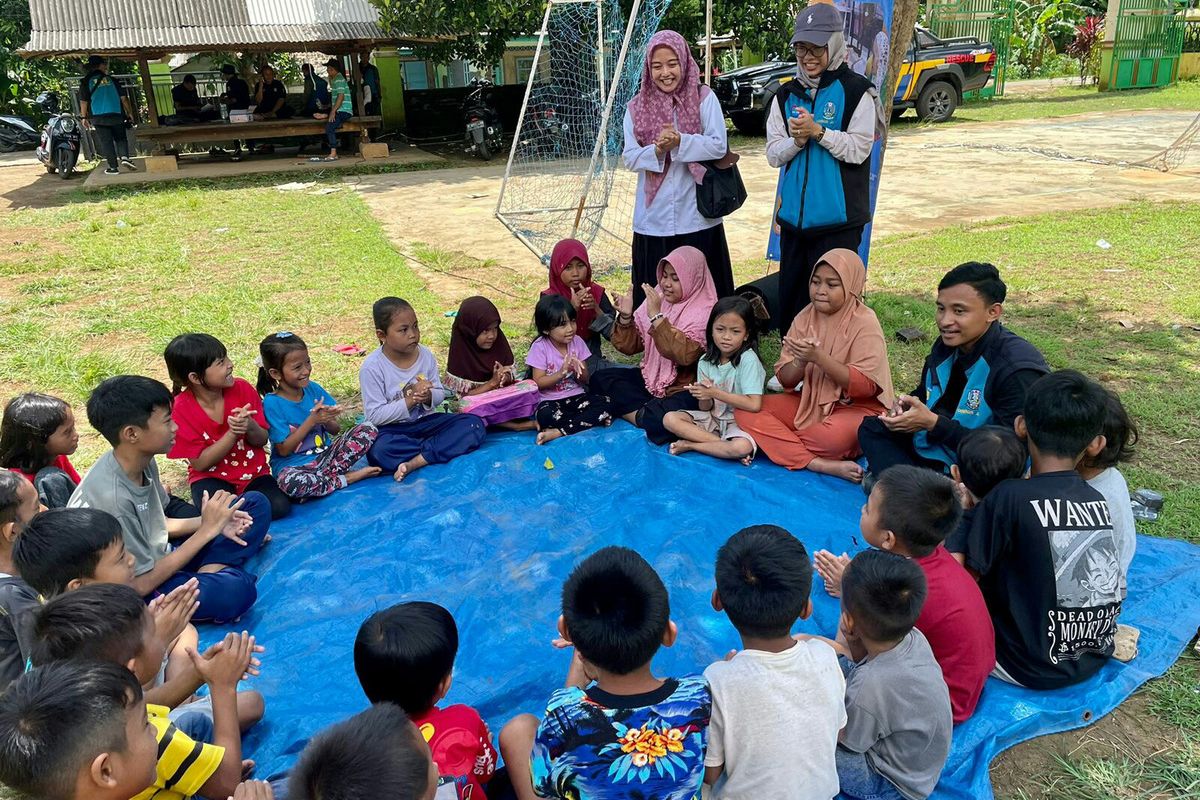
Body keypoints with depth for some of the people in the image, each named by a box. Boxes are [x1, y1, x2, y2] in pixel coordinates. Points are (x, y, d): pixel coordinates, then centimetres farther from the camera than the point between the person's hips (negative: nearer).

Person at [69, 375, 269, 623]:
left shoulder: (143, 462, -6)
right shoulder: (112, 498, -30)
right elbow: (141, 585, -23)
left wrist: (212, 523, -7)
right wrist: (206, 530, -19)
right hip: (135, 595, -9)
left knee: (255, 504, 3)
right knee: (237, 589, -36)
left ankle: (209, 574, -10)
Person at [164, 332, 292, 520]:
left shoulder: (242, 389, -8)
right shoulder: (181, 409, -13)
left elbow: (262, 440, -2)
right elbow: (200, 463, -14)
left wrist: (250, 427, -27)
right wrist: (233, 433, -27)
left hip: (254, 473, 2)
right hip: (212, 478, -2)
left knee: (279, 506, -25)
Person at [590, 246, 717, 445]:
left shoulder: (704, 312, -13)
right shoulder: (658, 298, 4)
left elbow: (683, 355, -30)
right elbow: (629, 346, 6)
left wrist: (657, 316, -29)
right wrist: (625, 316, -12)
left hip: (684, 389, -8)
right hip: (652, 381, 8)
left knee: (661, 421, -36)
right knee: (601, 379, -7)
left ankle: (637, 413, -5)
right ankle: (645, 413, -16)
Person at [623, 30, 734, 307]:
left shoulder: (704, 98, 0)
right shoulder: (637, 107, 6)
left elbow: (719, 146, -6)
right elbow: (630, 158, 3)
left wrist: (680, 142, -20)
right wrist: (656, 149, -17)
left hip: (698, 219, -2)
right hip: (654, 221, 2)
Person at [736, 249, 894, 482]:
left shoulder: (865, 323, -12)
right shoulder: (805, 318, 1)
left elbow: (865, 386, -20)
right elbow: (785, 380, -1)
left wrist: (819, 358, -29)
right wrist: (800, 362, -24)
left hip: (856, 407, -6)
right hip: (810, 402, 6)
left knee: (834, 435, -40)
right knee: (745, 410, -15)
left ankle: (771, 442, -13)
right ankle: (817, 463, -26)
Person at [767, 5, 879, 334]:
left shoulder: (855, 91, -4)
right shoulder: (786, 95, 10)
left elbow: (859, 149, -9)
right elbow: (773, 154, 8)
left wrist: (817, 132, -19)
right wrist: (796, 140, -12)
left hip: (837, 219, -5)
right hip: (793, 217, 5)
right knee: (790, 298, 11)